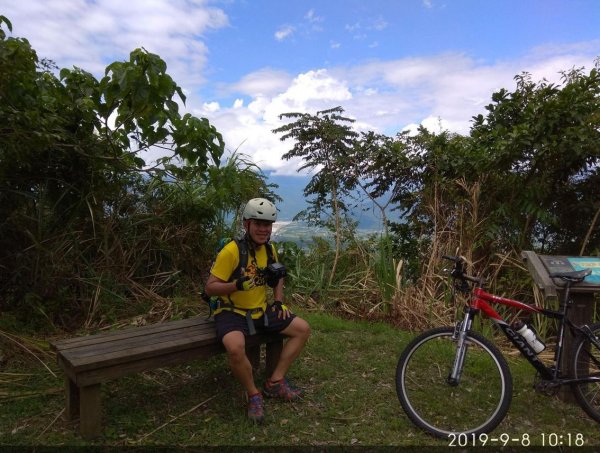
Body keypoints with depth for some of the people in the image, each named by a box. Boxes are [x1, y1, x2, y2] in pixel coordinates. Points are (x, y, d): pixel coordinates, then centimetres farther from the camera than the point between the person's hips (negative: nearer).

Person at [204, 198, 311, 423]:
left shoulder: (269, 249, 3)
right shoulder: (231, 251, -19)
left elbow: (277, 278, 21)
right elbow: (210, 287, -17)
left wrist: (278, 302, 5)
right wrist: (237, 284, -33)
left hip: (261, 311, 7)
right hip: (233, 312, -7)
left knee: (303, 329, -2)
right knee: (235, 347, -37)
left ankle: (275, 383, 5)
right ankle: (254, 395, -8)